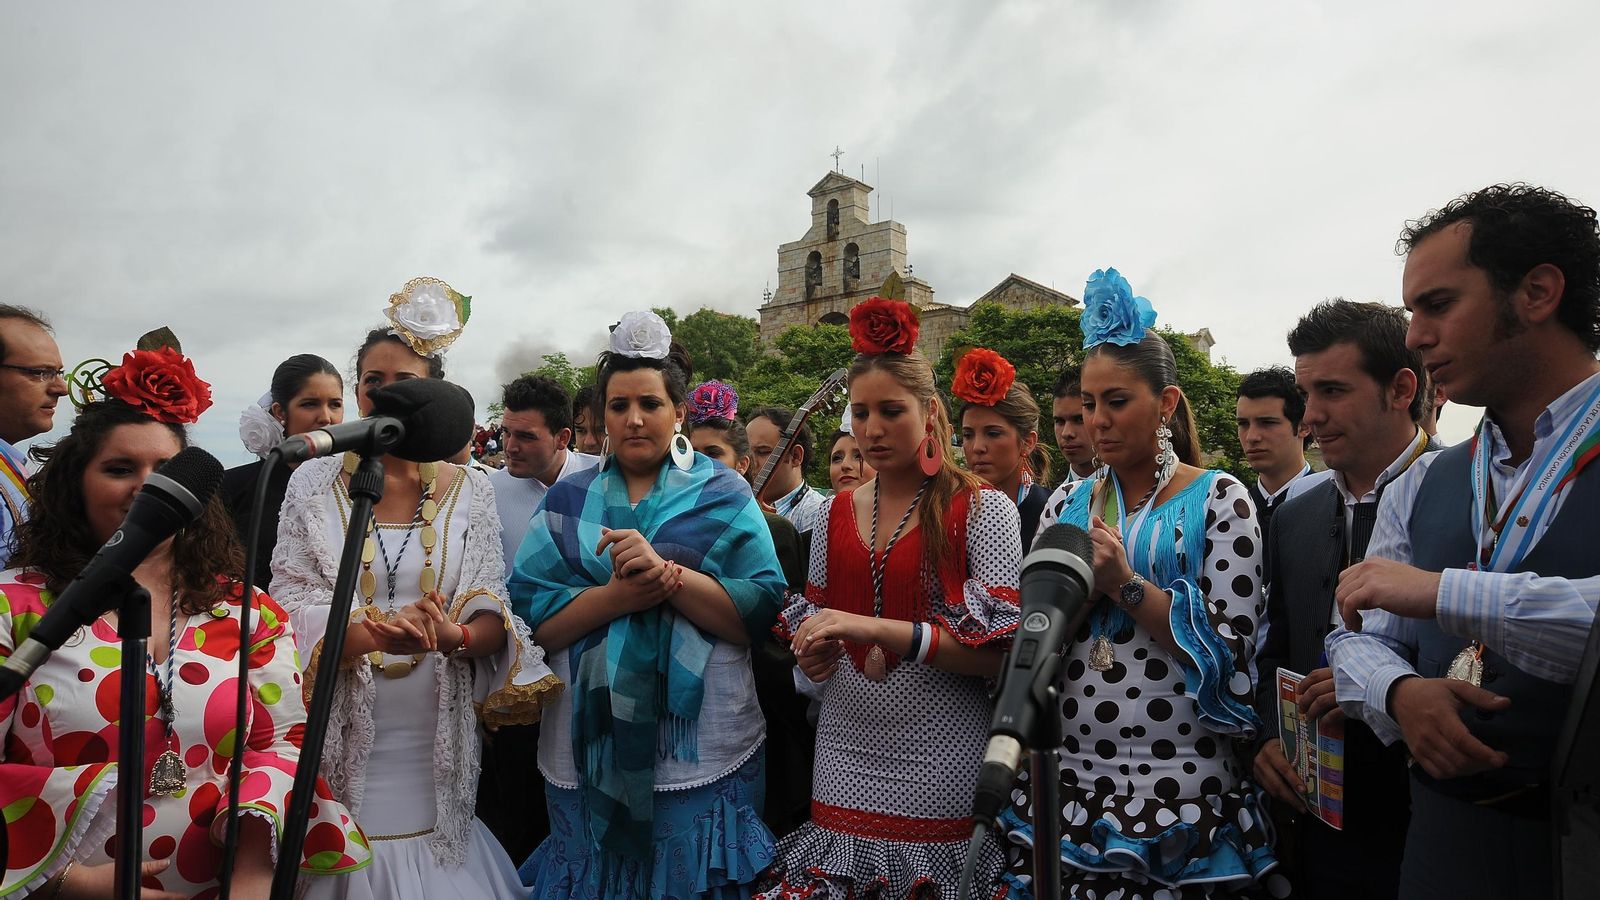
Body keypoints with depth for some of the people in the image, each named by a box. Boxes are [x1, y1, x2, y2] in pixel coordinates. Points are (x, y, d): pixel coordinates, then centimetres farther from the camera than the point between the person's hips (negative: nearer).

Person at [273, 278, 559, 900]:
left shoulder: (470, 490, 2)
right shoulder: (314, 483, 1)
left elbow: (494, 616, -1)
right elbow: (291, 608, -6)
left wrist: (454, 635, -23)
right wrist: (370, 633, -25)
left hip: (435, 749, 1)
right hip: (342, 744, -1)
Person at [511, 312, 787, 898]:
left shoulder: (723, 494, 1)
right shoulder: (568, 500, 8)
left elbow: (764, 612, -9)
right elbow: (529, 615, -2)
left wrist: (667, 572, -21)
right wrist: (617, 595, -18)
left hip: (703, 759, -2)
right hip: (587, 757, 2)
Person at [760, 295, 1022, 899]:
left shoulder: (982, 509, -6)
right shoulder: (833, 515, 8)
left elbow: (1001, 651, -13)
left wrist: (878, 629, -23)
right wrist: (815, 655, -5)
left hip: (940, 761, -4)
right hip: (845, 754, 4)